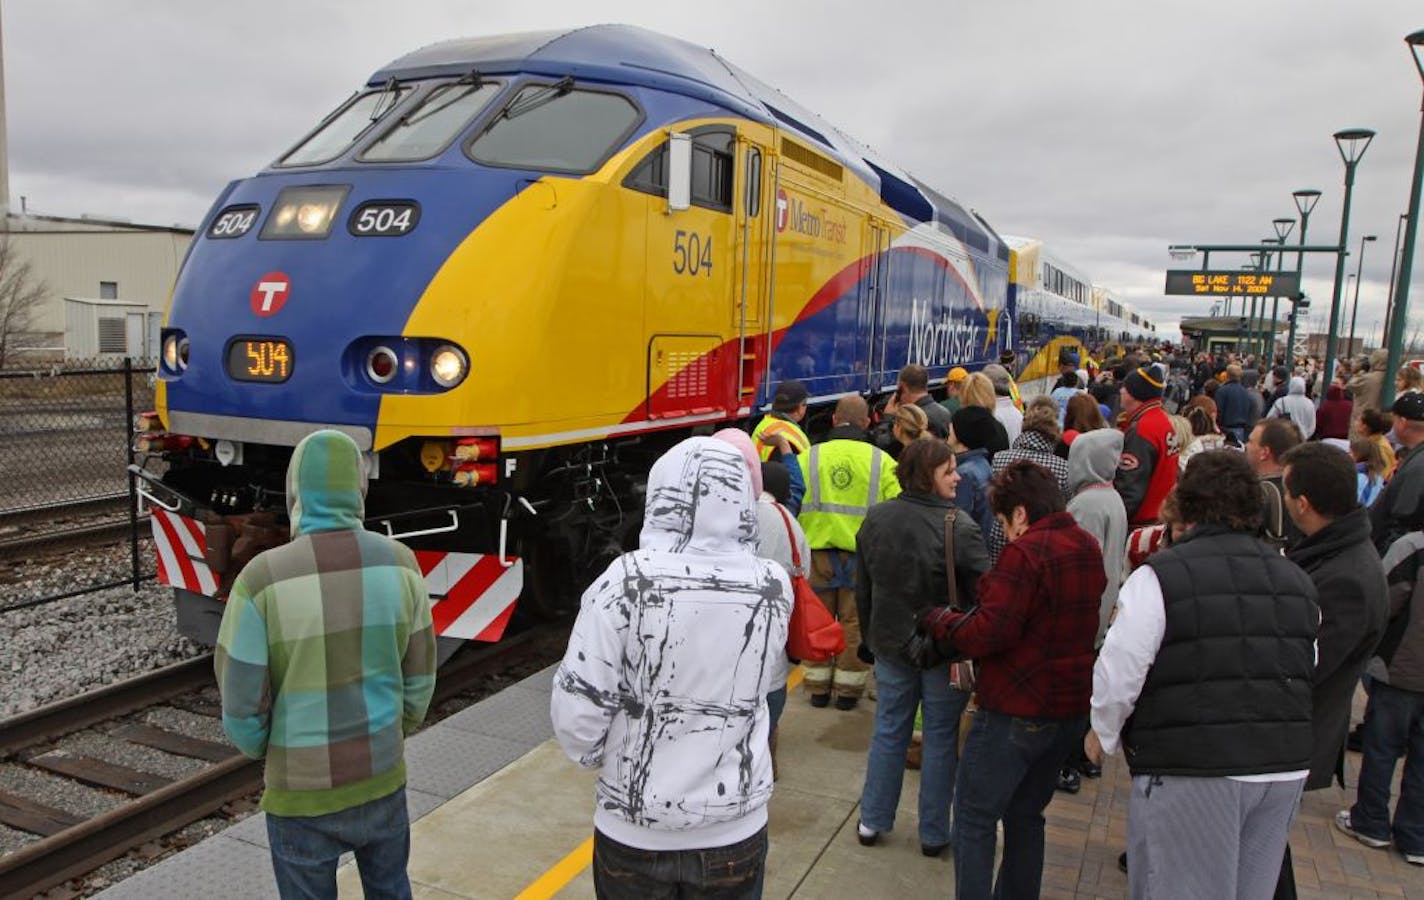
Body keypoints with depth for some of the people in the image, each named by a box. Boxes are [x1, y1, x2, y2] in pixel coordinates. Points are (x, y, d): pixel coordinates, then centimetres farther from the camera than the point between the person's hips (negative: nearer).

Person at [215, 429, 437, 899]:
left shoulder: (264, 578, -21)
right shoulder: (399, 562, -10)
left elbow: (242, 706, -13)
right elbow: (419, 679, 0)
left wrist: (267, 754, 9)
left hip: (301, 792, -3)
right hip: (382, 778, 3)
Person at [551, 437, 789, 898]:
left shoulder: (625, 582, -20)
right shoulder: (774, 587, -14)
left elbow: (577, 711, -16)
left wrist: (596, 755, 5)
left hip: (634, 832, -1)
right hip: (736, 831, 2)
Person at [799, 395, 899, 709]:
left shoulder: (809, 457, -4)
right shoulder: (881, 461, -6)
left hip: (818, 553, 1)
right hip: (862, 556, -1)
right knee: (855, 623, 13)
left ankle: (818, 687, 25)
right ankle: (848, 689, 21)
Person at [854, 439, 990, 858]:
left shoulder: (875, 518, -2)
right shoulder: (958, 527, -21)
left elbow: (862, 589, 8)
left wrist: (870, 637, 19)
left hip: (890, 643, 5)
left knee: (888, 730, 17)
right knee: (941, 737, 10)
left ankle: (872, 821, 27)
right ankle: (934, 834, 23)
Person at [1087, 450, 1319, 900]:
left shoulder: (1160, 576, -11)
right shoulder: (1297, 580, 9)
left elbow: (1119, 672, -12)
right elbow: (1310, 672, 13)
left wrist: (1104, 734, 5)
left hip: (1191, 771, -6)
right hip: (1287, 767, 6)